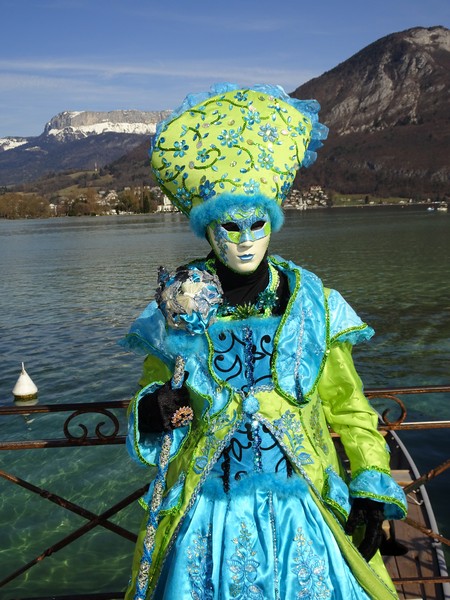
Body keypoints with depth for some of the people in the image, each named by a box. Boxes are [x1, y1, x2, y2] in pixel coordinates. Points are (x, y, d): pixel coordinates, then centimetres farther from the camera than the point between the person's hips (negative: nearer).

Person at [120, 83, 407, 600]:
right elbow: (145, 413, 5)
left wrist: (370, 492, -4)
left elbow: (348, 408, 5)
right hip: (207, 517, 0)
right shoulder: (178, 305, -3)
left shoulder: (312, 303, -2)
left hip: (300, 514, 1)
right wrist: (159, 408, -17)